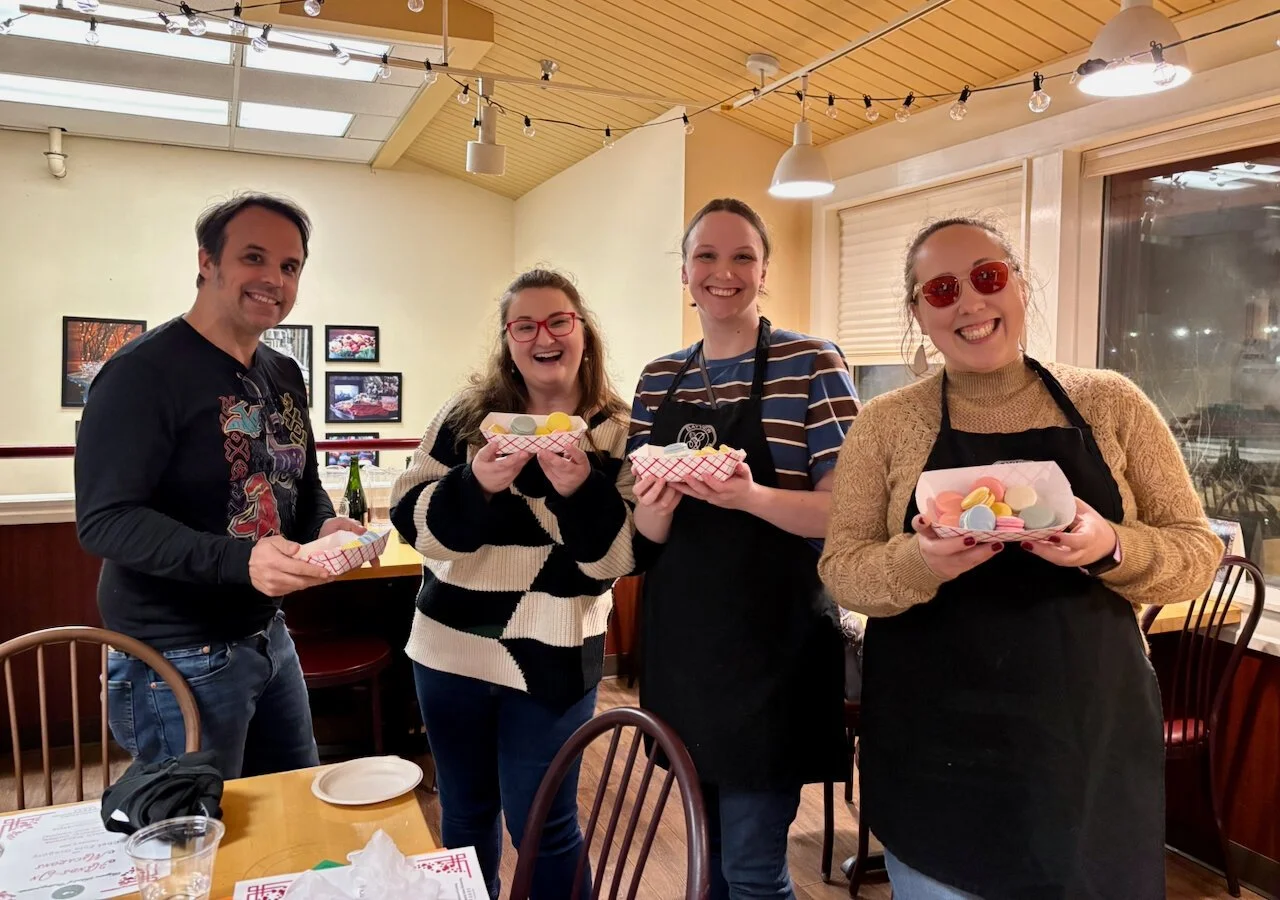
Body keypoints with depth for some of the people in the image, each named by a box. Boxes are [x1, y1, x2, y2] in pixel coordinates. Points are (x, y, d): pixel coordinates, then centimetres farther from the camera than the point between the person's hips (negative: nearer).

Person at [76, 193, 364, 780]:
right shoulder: (143, 373, -17)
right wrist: (240, 561, -35)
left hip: (268, 638, 8)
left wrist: (327, 525, -7)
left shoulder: (285, 376, 7)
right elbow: (104, 521, -23)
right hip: (178, 661, -8)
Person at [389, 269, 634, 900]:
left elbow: (616, 558, -10)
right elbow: (409, 519, -5)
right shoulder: (466, 414, -1)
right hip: (451, 648, 3)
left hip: (552, 659, -2)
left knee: (541, 824, 8)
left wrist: (580, 490, -27)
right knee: (465, 812, 19)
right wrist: (476, 484, -23)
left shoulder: (616, 431, -6)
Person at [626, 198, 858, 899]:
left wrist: (751, 497, -29)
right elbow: (643, 532, 9)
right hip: (679, 633, 5)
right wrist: (652, 513, -14)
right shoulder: (659, 379, 8)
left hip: (772, 638, -5)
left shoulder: (811, 364, -7)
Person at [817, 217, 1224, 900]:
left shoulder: (1110, 403, 0)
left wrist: (1110, 548, -20)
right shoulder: (886, 423, -2)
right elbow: (841, 569, -4)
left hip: (1092, 740, 1)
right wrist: (919, 562, -25)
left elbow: (1198, 553, 2)